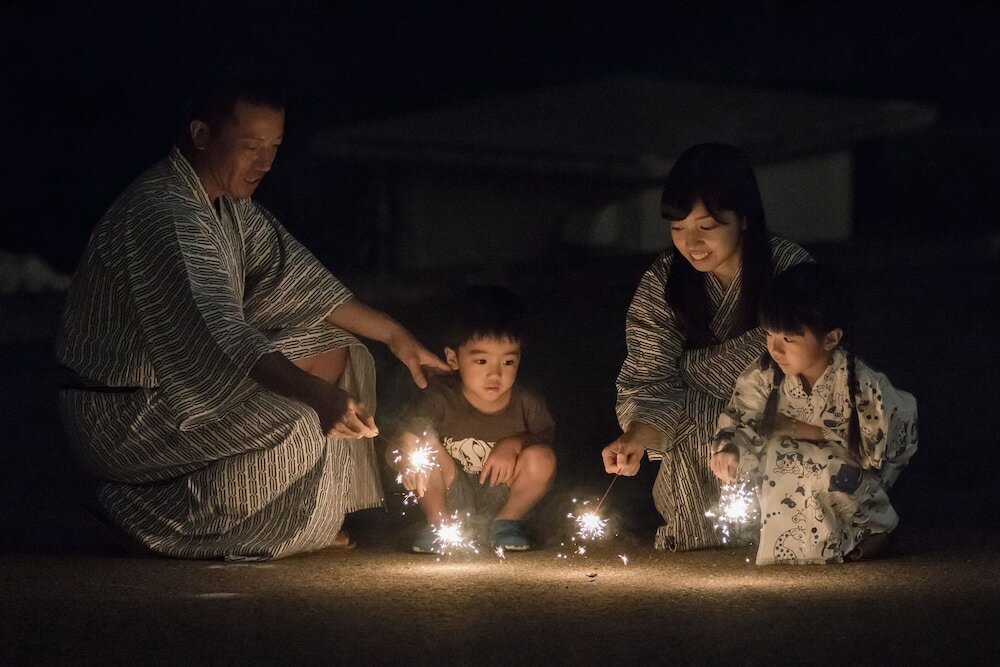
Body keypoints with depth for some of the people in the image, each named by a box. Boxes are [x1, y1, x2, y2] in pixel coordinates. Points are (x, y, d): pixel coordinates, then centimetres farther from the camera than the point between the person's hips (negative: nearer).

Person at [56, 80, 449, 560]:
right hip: (123, 411, -10)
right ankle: (152, 513, -10)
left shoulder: (230, 202, 6)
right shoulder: (164, 211, -26)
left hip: (189, 377, 10)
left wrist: (395, 336, 4)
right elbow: (217, 330, -37)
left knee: (334, 350, 7)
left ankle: (305, 525, 4)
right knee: (297, 427, -26)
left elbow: (297, 278, 11)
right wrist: (316, 394, -48)